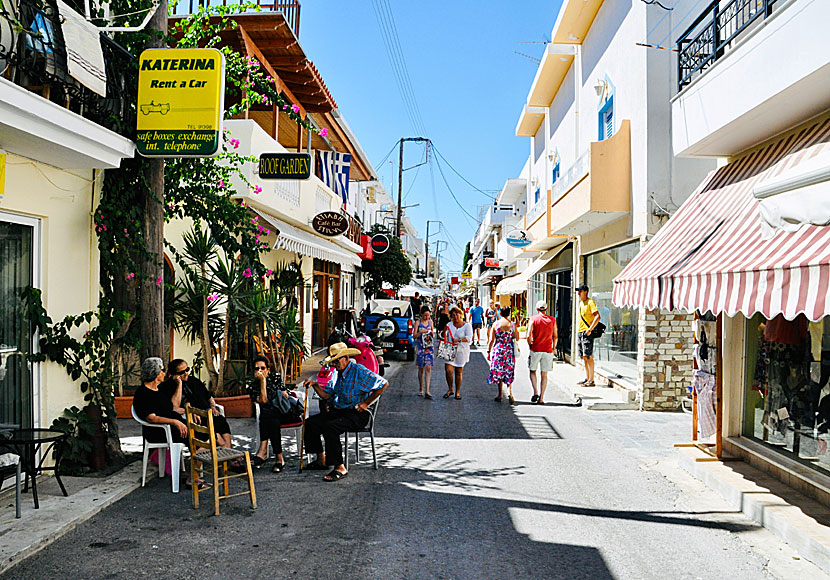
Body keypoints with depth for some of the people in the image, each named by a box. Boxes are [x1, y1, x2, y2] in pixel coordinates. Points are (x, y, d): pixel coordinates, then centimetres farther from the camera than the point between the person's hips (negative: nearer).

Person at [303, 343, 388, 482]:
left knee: (330, 427, -32)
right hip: (337, 411, 8)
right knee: (310, 423, -6)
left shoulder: (359, 371, -11)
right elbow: (326, 395, 16)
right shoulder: (337, 373, 14)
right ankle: (321, 460, 8)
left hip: (357, 414, -8)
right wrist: (315, 385, -3)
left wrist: (366, 403, -12)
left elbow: (384, 384, -14)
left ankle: (339, 468, -24)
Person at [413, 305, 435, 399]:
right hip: (420, 347, -2)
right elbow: (414, 336, -4)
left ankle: (427, 391, -12)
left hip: (429, 346, 2)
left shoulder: (430, 321, 9)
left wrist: (432, 333, -7)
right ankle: (421, 390, 19)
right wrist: (421, 332, -20)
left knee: (428, 368, -7)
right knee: (421, 368, 5)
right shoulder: (418, 322, -1)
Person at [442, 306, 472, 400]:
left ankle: (458, 392, 16)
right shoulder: (449, 325, 12)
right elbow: (445, 336, 15)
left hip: (461, 351, -2)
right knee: (448, 370, -10)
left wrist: (458, 340, -27)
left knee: (459, 372, 4)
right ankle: (450, 389, 10)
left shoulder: (467, 325, -1)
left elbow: (469, 337, -13)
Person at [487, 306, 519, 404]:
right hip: (509, 351, 0)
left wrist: (489, 351, 4)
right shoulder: (512, 325, -4)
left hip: (498, 350, 0)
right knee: (509, 372, 9)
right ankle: (509, 391, -10)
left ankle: (500, 395, 13)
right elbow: (517, 339, 3)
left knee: (498, 371, 9)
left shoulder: (495, 324, -4)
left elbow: (491, 340, -3)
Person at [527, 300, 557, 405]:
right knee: (544, 375, 7)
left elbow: (529, 335, -12)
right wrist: (553, 348, 19)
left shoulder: (533, 319, -4)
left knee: (532, 371, 15)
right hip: (548, 351, 2)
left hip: (535, 350, -2)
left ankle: (536, 392, -3)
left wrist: (530, 345, 4)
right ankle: (541, 399, 6)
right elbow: (555, 337, 6)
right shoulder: (552, 320, 3)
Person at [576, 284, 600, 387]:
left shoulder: (590, 302, -10)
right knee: (584, 356, 11)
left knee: (588, 356, -9)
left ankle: (591, 380, -7)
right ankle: (587, 378, 18)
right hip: (579, 332, 9)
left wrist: (590, 329, -22)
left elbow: (597, 316, -19)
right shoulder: (581, 302, 17)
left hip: (587, 333, -9)